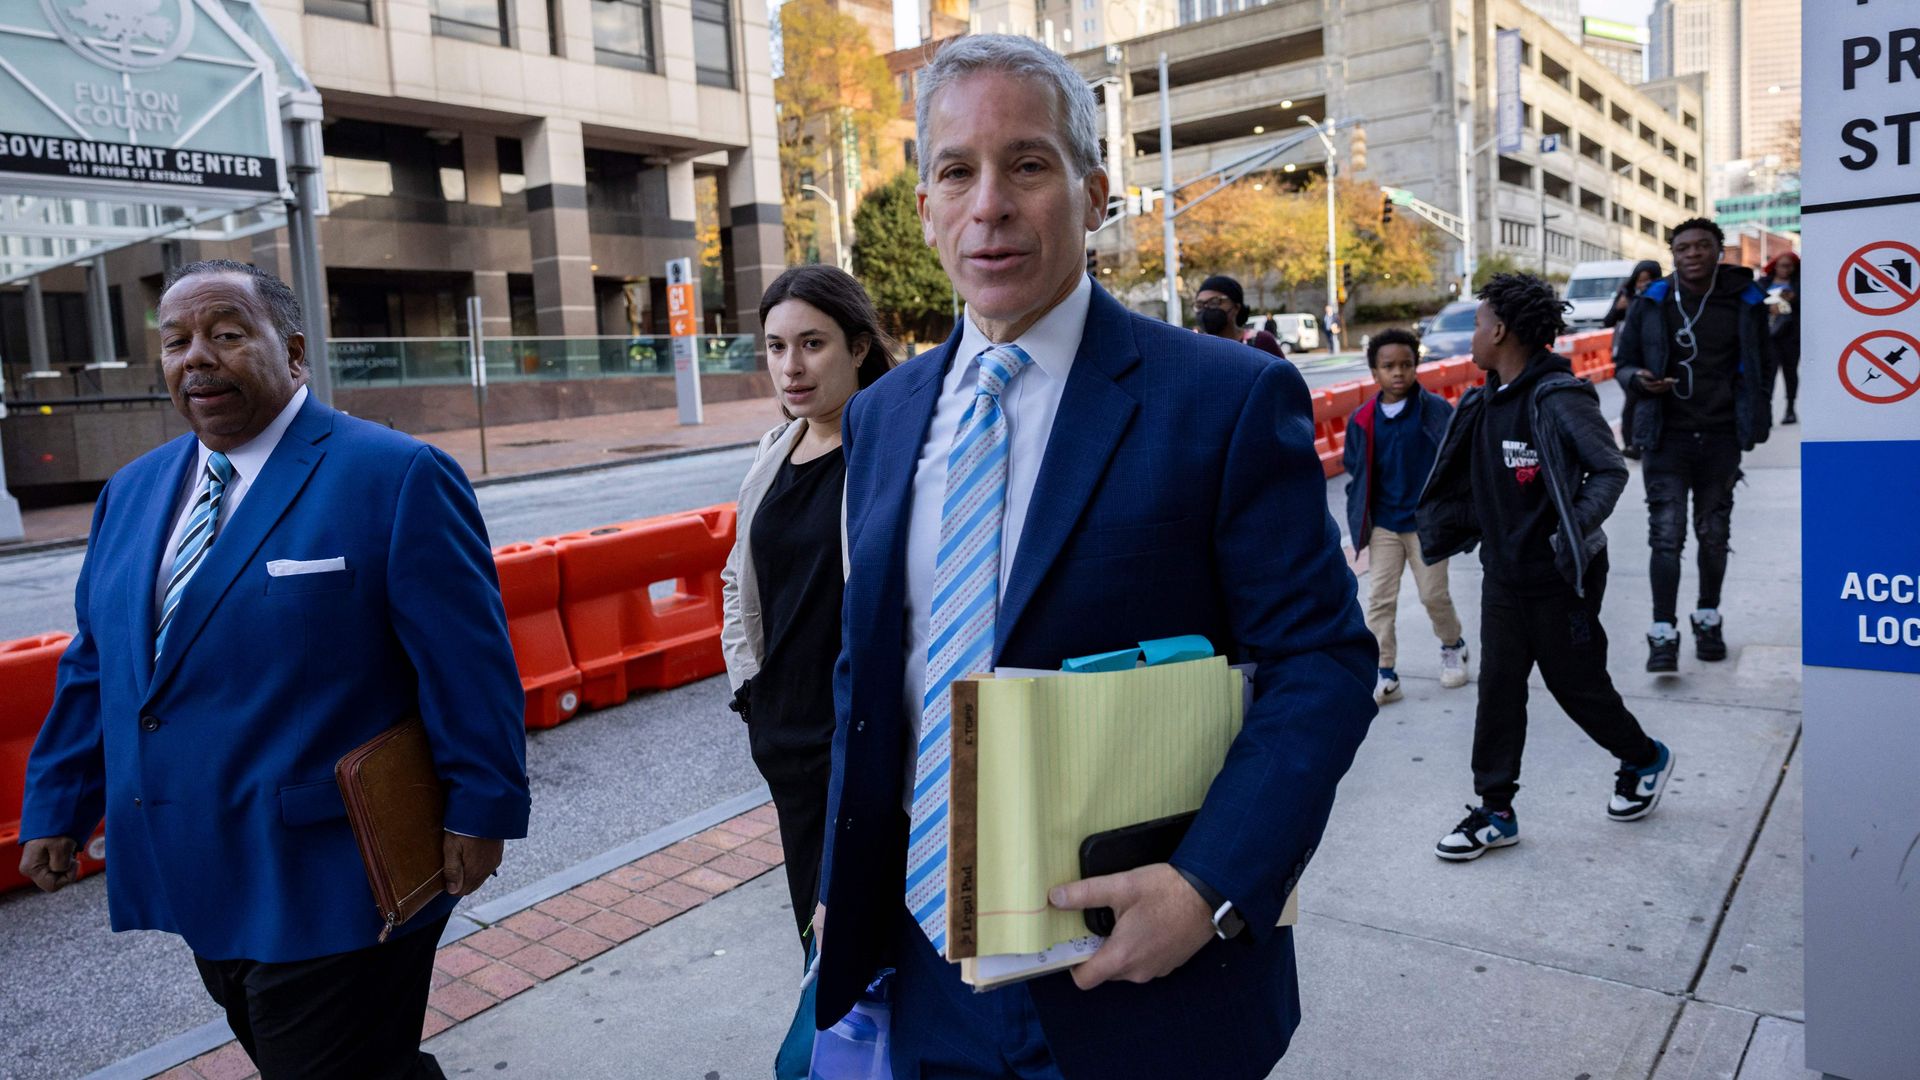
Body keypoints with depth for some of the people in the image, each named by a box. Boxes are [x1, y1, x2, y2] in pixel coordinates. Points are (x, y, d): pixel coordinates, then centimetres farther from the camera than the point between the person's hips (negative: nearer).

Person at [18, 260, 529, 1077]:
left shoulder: (395, 477, -13)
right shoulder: (133, 491, 10)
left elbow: (467, 663, -15)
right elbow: (96, 662, 16)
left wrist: (479, 810, -15)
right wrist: (57, 807, 16)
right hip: (203, 886, 7)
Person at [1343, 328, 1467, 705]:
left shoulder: (1436, 410, -8)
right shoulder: (1362, 420, -1)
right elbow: (1356, 475, 6)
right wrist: (1358, 524, 3)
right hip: (1383, 526, 2)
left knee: (1434, 594, 8)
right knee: (1380, 599, 1)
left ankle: (1453, 646, 37)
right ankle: (1383, 674, 9)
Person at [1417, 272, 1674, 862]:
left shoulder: (1559, 398, -18)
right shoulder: (1483, 404, 6)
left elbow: (1610, 470, -20)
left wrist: (1576, 528, -30)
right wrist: (1442, 532, 10)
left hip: (1560, 580, -7)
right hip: (1503, 576, 7)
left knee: (1578, 684, 9)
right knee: (1498, 691, 8)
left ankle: (1646, 759, 38)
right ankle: (1495, 812, 17)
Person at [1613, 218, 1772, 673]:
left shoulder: (1745, 302, 2)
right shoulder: (1651, 304, -2)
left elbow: (1759, 366, 10)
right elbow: (1622, 363, 4)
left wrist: (1753, 422, 2)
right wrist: (1639, 379, -19)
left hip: (1721, 438, 2)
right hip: (1666, 437, -2)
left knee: (1714, 535, 12)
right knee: (1666, 535, -7)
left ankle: (1708, 620, 29)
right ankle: (1663, 635, -4)